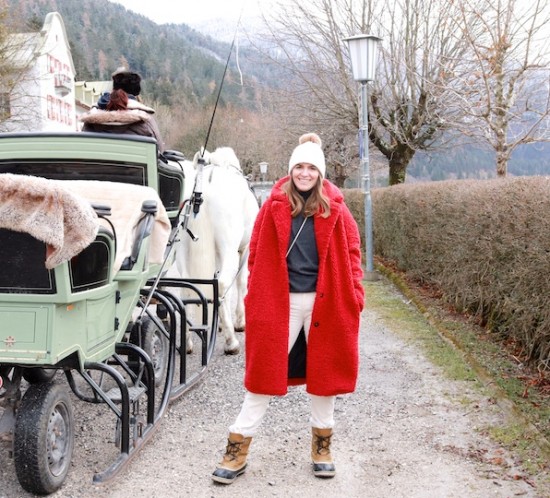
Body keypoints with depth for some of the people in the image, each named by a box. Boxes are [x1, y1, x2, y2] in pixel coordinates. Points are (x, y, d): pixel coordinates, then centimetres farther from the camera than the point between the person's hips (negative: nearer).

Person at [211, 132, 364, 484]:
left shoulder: (335, 209, 2)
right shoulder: (274, 207, 0)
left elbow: (351, 253, 4)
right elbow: (258, 255, 2)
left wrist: (355, 295, -3)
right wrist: (256, 296, -2)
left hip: (325, 302, 1)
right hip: (280, 302, -1)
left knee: (324, 371, 12)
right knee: (264, 371, 4)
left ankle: (322, 444, 29)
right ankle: (238, 448, 13)